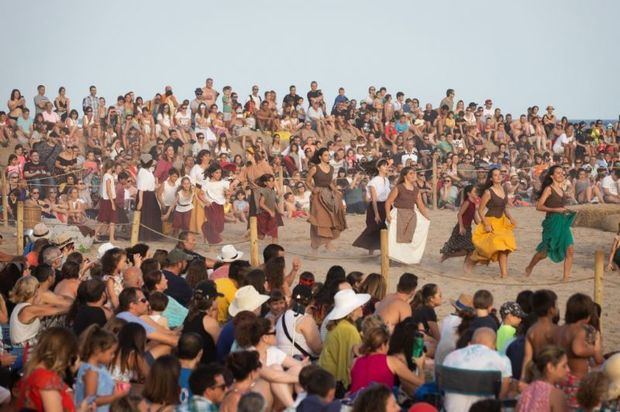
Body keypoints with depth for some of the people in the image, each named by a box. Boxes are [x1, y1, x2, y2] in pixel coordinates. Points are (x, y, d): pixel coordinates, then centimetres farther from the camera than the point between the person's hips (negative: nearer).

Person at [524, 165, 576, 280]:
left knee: (570, 250, -8)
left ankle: (565, 277, -2)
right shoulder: (548, 189, -7)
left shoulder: (561, 190, 15)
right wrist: (555, 210, -20)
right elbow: (539, 206, -13)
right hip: (552, 222, -6)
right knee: (545, 251, 4)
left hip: (563, 222, 6)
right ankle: (529, 268, 30)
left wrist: (567, 211, 9)